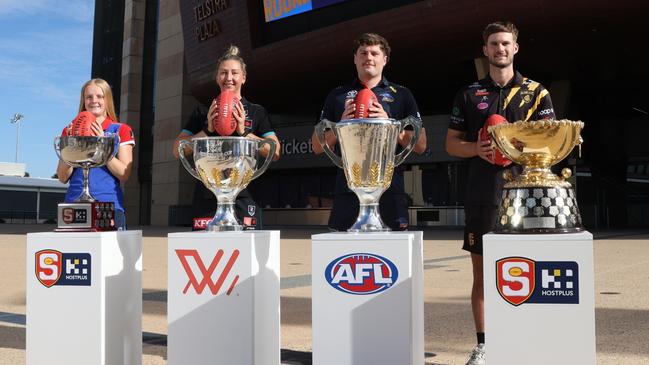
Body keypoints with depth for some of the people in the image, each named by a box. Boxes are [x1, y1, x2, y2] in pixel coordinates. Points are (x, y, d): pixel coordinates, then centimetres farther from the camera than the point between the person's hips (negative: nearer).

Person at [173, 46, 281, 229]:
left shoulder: (256, 112, 11)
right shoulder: (203, 112, 14)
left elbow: (275, 152, 0)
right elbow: (177, 150, 6)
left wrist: (244, 132, -11)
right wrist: (207, 130, -7)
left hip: (244, 198, -1)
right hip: (207, 198, 1)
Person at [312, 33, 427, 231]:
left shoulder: (402, 95, 13)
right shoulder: (337, 96, 16)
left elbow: (420, 145, 6)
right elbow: (317, 147, 14)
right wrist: (341, 124, -4)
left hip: (389, 192, -1)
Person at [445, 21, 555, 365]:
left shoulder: (535, 92, 9)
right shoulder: (469, 94, 11)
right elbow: (451, 143, 11)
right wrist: (477, 148, -10)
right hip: (482, 194, 1)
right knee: (482, 272, 5)